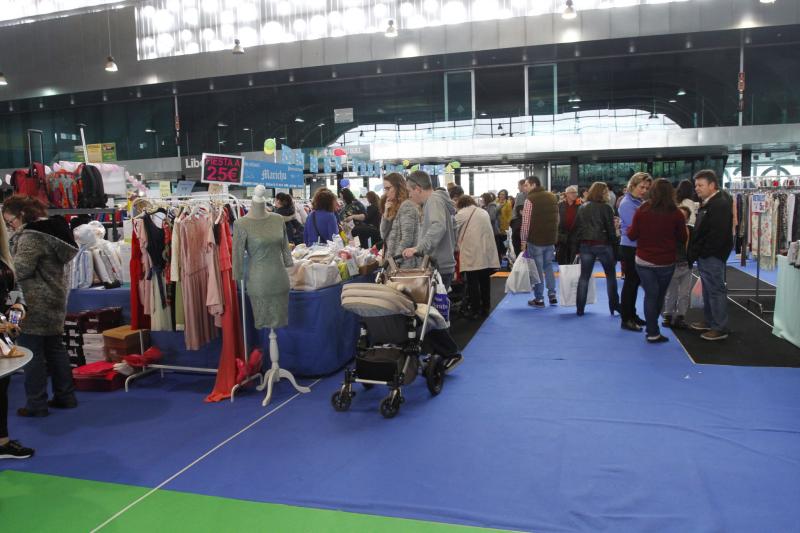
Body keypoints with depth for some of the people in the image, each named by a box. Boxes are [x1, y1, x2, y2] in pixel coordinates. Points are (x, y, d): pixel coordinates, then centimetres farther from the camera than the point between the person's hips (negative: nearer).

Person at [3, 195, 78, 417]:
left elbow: (19, 270, -19)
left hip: (36, 304, -10)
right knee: (55, 347, 15)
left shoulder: (31, 236, -17)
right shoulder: (53, 226, 12)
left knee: (31, 352, -1)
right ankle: (65, 395, 21)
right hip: (54, 299, 10)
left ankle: (36, 404, 6)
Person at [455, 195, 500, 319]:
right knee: (484, 281, 12)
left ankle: (475, 310, 1)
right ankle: (485, 309, 18)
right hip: (487, 253, 6)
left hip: (472, 253, -6)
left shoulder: (462, 214, 0)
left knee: (473, 283, -1)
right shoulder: (484, 212, 18)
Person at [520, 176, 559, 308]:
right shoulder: (552, 197, 9)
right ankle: (552, 295, 15)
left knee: (537, 269, 2)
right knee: (548, 266, 17)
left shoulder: (530, 199, -12)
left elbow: (526, 222, -14)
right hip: (551, 238, 6)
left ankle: (539, 299, 7)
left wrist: (523, 240, -7)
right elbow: (557, 218, 13)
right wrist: (553, 234, 18)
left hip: (535, 239, -6)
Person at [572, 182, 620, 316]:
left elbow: (577, 227, 7)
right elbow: (611, 229, -8)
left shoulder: (582, 207, 7)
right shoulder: (606, 208, -8)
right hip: (602, 244, -4)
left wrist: (578, 245, 10)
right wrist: (614, 244, -1)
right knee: (611, 275, 12)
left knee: (584, 276, 7)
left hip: (585, 244, 4)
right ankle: (614, 305, 15)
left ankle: (580, 308, 6)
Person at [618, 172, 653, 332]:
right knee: (630, 283, -3)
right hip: (630, 248, -8)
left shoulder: (640, 203, 10)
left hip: (639, 248, 8)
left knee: (635, 283, 14)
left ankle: (632, 315, 25)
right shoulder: (627, 203, -14)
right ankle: (626, 319, 4)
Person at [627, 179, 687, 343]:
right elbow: (683, 239, -1)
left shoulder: (642, 210, -9)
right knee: (660, 295, 16)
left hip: (643, 261, 0)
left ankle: (652, 332, 6)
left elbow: (632, 235, -5)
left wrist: (628, 230, 16)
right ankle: (653, 332, 26)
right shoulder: (676, 213, -10)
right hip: (666, 262, 0)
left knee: (650, 295, 8)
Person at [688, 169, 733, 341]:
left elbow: (718, 235, -23)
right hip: (705, 255, 10)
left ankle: (720, 328, 2)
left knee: (716, 290, -4)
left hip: (712, 256, -10)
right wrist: (695, 252, 13)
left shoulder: (721, 204, -17)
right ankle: (710, 322, 28)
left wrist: (703, 253, -19)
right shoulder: (707, 203, 16)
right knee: (708, 290, 17)